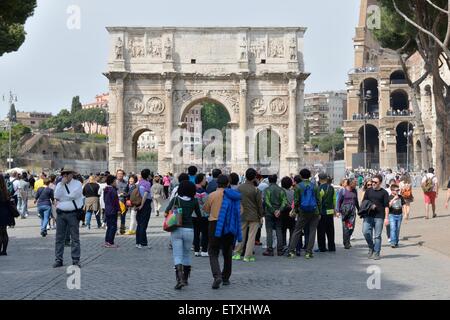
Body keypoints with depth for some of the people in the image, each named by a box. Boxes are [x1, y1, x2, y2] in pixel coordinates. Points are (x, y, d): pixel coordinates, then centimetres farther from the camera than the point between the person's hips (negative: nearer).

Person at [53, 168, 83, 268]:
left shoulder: (77, 184, 1)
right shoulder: (59, 184, 12)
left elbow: (74, 195, -14)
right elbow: (56, 196, -5)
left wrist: (62, 198, -3)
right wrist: (62, 184, -9)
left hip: (73, 213, -4)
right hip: (61, 213, 4)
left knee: (75, 238, 0)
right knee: (59, 238, 5)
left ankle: (75, 260, 4)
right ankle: (58, 260, 11)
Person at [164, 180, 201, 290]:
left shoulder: (175, 199, 0)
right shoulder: (194, 201, 2)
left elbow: (166, 213, -7)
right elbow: (199, 216, 9)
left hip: (176, 230, -1)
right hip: (189, 230, 1)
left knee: (177, 256, -2)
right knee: (187, 255, 17)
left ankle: (180, 279, -19)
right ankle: (185, 279, 28)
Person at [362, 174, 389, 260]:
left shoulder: (384, 192, 3)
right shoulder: (368, 191, 11)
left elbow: (386, 206, 1)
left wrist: (386, 217, -5)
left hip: (379, 217, -2)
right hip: (368, 216, 2)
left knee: (377, 236, 0)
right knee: (365, 232, -12)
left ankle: (376, 253, 8)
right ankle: (371, 247, 10)